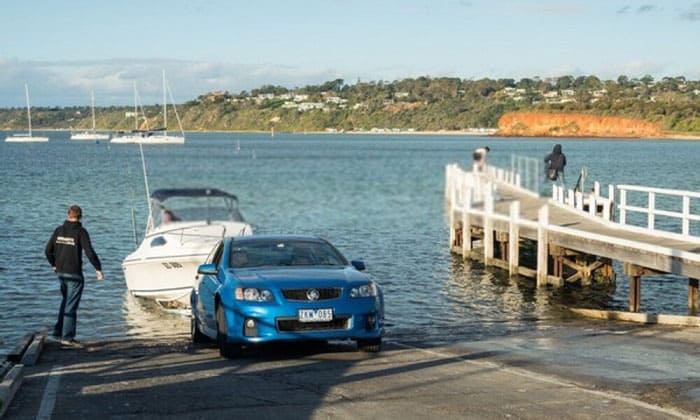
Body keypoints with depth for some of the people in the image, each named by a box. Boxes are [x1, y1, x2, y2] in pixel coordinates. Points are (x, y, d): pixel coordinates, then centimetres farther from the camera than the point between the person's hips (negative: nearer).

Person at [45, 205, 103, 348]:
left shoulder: (59, 230, 4)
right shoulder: (80, 232, -12)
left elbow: (48, 250, 9)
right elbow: (90, 252, -18)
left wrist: (54, 264, 24)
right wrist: (98, 268, -8)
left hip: (61, 272, 6)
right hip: (74, 274, -6)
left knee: (66, 300, 25)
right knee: (71, 305, -2)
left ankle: (58, 330, 25)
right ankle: (67, 338, -1)